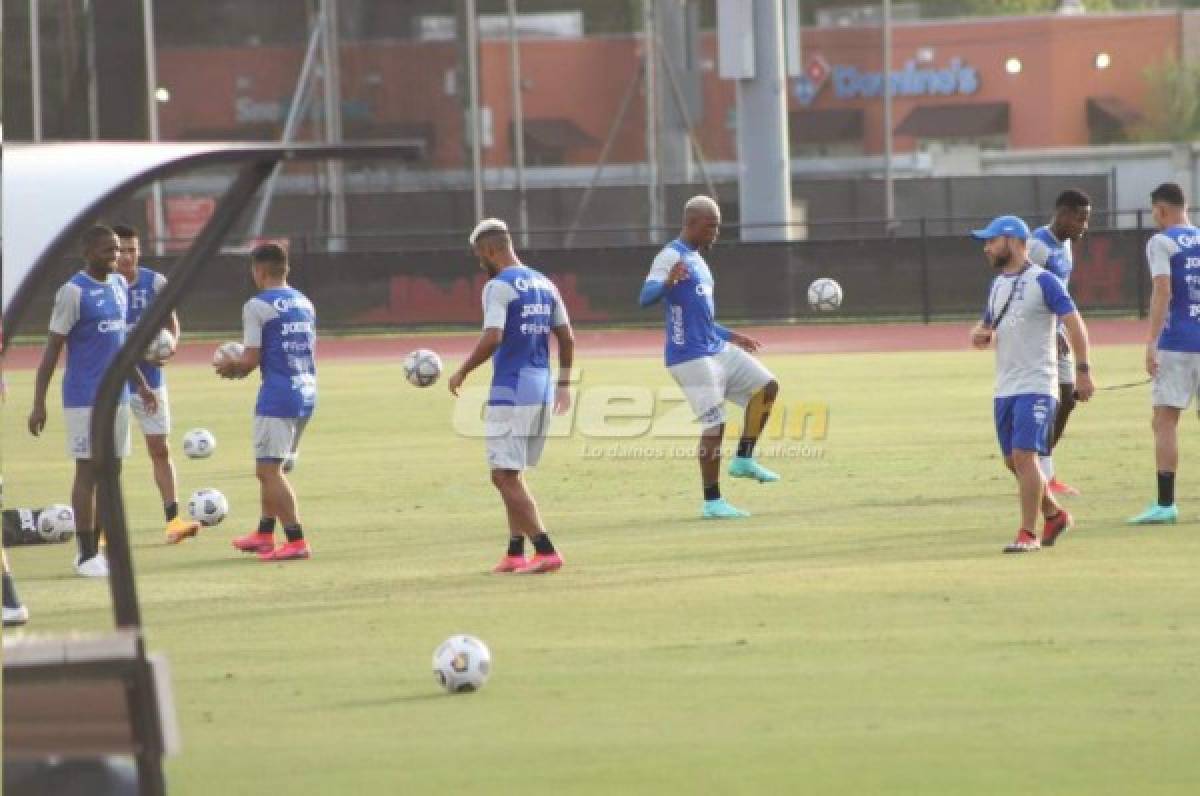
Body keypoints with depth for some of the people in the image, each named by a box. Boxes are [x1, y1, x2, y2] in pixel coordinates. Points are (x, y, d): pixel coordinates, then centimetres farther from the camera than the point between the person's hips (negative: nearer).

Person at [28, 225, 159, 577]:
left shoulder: (120, 285, 11)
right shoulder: (73, 293, -12)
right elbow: (52, 349, -11)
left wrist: (141, 383, 24)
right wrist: (38, 404, -14)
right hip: (85, 398, -7)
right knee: (88, 471, -5)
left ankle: (96, 548, 15)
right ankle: (86, 555, -1)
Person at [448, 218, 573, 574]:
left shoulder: (499, 286, -11)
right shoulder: (544, 284, 12)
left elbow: (492, 338, -22)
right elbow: (567, 337, 14)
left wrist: (462, 373, -10)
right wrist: (564, 383, 24)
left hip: (510, 394, -8)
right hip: (542, 391, 8)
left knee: (505, 476, -5)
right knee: (512, 475, 18)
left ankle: (546, 551, -14)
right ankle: (515, 553, 16)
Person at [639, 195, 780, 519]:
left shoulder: (697, 260, 18)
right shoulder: (672, 256, -12)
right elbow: (645, 297, -27)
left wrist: (732, 337, 33)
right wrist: (668, 283, -48)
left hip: (717, 349, 10)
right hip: (691, 356, -9)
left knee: (766, 386, 7)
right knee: (714, 424, -8)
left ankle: (744, 460, 11)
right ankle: (712, 502, 0)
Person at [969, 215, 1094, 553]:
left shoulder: (1042, 281, -8)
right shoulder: (997, 285, 16)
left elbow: (1074, 323, -11)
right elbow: (986, 325, 27)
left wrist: (1083, 370, -17)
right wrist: (979, 334, 2)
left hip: (1036, 386, -8)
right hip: (1004, 388, 8)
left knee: (1024, 456, -15)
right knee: (1013, 461, 11)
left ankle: (1028, 534, -12)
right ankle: (1054, 515, 29)